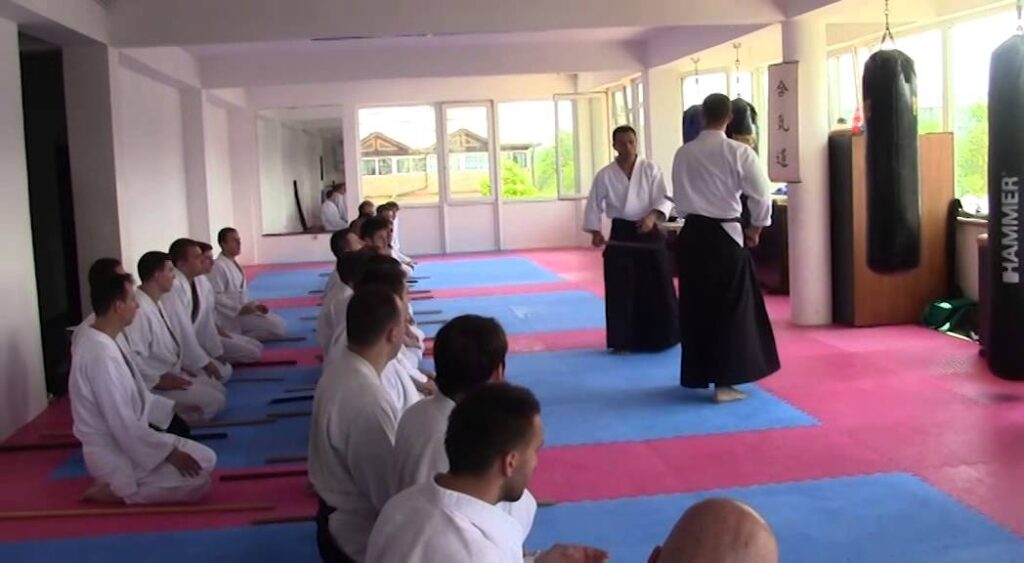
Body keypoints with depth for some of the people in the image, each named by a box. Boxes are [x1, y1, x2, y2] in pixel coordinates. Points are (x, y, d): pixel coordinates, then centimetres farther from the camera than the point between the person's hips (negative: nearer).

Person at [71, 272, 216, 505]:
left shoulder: (103, 342, 4)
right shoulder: (101, 355, -28)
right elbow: (124, 426, -26)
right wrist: (169, 452, -18)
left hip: (126, 441, 10)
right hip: (114, 454, -10)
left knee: (205, 459, 11)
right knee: (197, 481, -12)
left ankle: (117, 484, 10)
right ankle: (115, 491, -4)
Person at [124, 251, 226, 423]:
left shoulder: (155, 303, 8)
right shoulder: (139, 309, -26)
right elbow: (132, 358, -31)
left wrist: (178, 368, 11)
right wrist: (160, 380, -23)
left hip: (170, 373, 11)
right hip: (152, 384, -11)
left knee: (219, 391, 13)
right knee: (213, 401, -14)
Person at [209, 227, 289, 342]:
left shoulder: (234, 264, 12)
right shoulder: (218, 266, -19)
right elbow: (216, 297, -23)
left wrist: (252, 306, 7)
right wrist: (240, 309, -24)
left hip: (242, 310, 10)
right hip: (232, 316, -10)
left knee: (281, 325, 13)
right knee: (278, 327, -15)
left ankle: (243, 336, 11)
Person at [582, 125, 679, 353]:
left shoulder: (650, 169, -2)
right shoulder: (605, 175, -1)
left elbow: (663, 199, -8)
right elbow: (594, 206, 4)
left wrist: (652, 216, -26)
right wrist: (595, 232, -7)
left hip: (648, 233, 0)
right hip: (621, 235, 0)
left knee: (658, 287, 4)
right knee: (620, 291, -1)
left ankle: (662, 337, 20)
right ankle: (623, 340, 10)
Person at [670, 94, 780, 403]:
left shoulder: (683, 153, 2)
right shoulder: (739, 152, -10)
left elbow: (680, 198, 10)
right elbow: (761, 197, -10)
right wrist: (755, 230, 6)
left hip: (692, 236, 5)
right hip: (724, 236, -4)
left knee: (696, 308, 14)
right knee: (730, 309, 3)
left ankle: (698, 375, 25)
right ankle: (724, 382, 1)